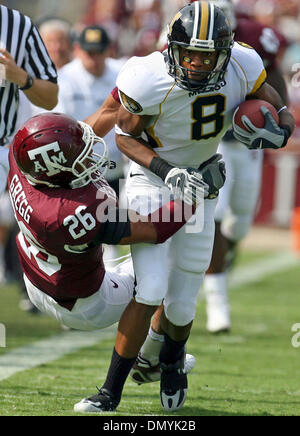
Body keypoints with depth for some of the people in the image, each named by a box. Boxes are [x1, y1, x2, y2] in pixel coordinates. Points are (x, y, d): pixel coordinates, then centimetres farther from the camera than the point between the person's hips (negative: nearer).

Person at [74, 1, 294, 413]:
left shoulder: (243, 70, -19)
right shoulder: (149, 81, -29)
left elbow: (281, 112, -4)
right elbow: (125, 136, -12)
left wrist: (280, 129, -29)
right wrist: (167, 171, -27)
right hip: (152, 178, -3)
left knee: (181, 305, 6)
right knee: (150, 291, -18)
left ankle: (172, 357, 43)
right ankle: (111, 392, -3)